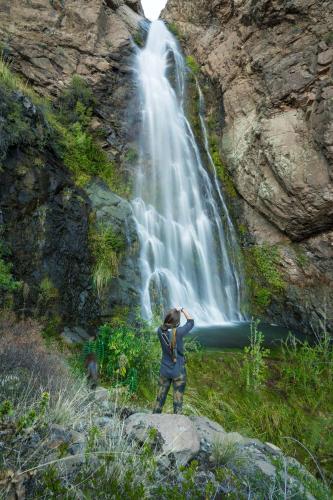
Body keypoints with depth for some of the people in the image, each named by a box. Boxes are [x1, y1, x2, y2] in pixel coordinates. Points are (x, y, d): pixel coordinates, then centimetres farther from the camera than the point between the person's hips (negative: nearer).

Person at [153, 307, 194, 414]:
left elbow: (165, 324, 12)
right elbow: (191, 322, -4)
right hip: (178, 372, -4)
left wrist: (174, 311, 8)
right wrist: (182, 310, 5)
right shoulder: (178, 332, -21)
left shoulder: (160, 331, -12)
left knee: (159, 400, 17)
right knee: (178, 403, 9)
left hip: (164, 371, 4)